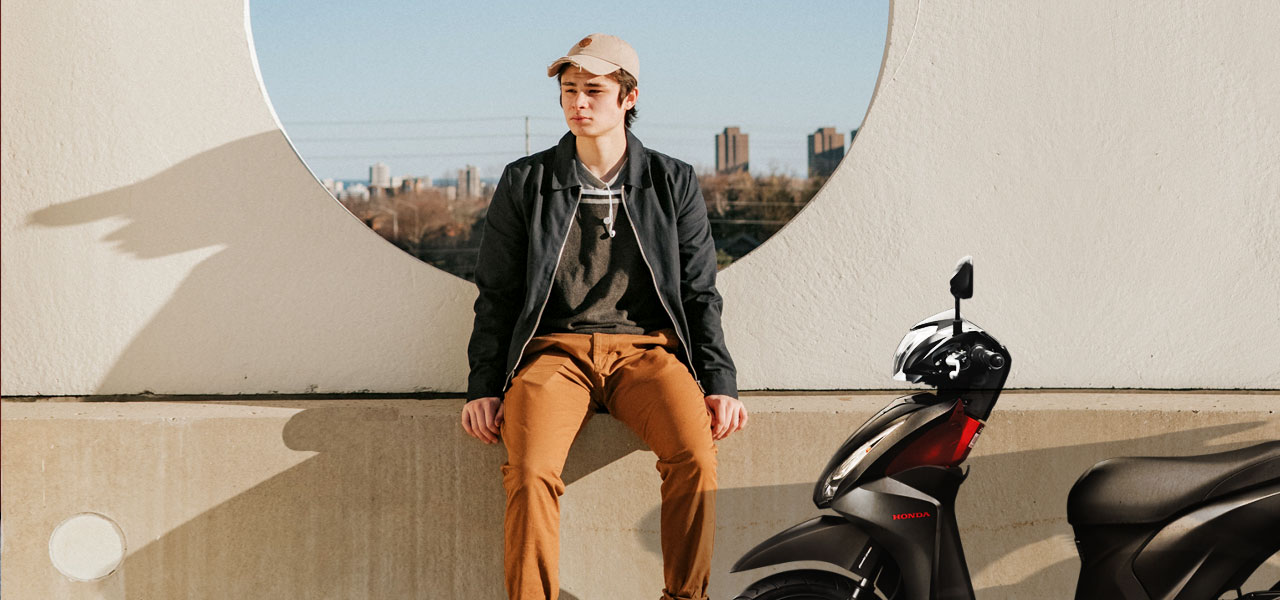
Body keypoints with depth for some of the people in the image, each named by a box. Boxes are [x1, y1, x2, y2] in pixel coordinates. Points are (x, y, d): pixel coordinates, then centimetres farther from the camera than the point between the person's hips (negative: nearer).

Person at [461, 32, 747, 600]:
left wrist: (720, 382, 1)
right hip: (554, 348, 0)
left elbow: (700, 293, 13)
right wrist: (483, 386, 2)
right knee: (531, 471, -29)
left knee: (696, 454, -28)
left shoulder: (673, 183, 13)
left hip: (646, 347, 0)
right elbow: (496, 293, 12)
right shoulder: (524, 182, 12)